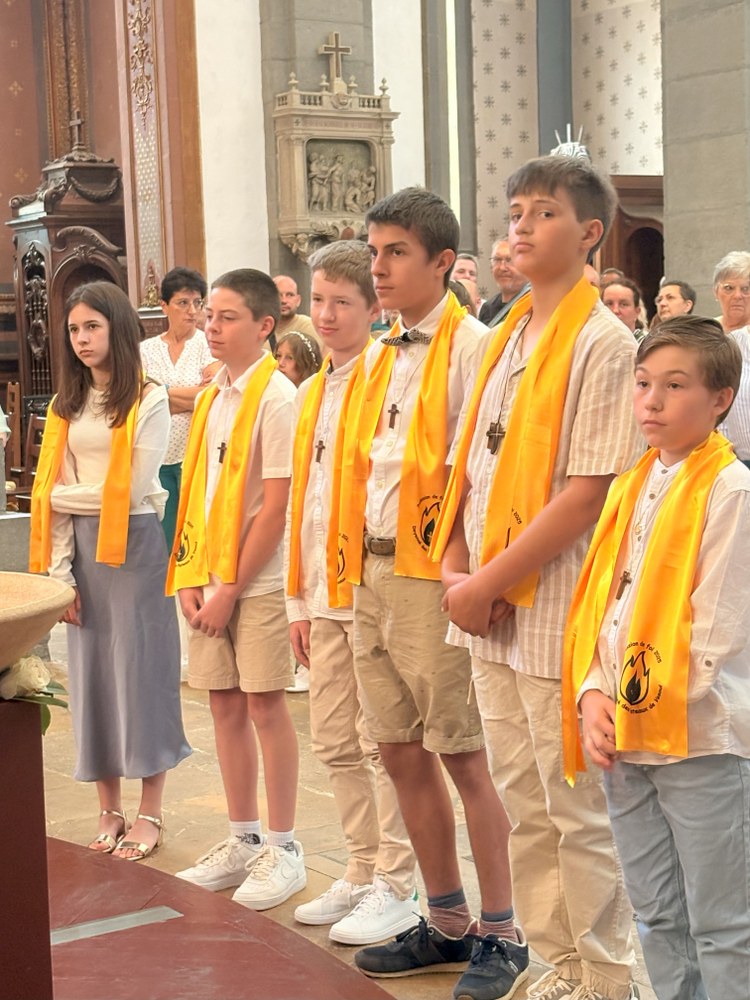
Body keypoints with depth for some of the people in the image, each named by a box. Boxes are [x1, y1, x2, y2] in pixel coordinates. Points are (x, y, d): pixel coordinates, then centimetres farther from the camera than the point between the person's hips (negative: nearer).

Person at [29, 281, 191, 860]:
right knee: (91, 672, 7)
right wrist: (60, 571, -3)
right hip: (82, 548, 5)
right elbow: (52, 494, 5)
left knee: (140, 669, 0)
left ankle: (150, 813, 11)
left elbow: (133, 489, -12)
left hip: (133, 546, -5)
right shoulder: (67, 405, 12)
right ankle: (109, 811, 18)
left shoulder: (149, 400, -5)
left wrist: (62, 494, -1)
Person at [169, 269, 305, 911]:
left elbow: (276, 504, -15)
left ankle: (284, 850, 11)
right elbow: (196, 492, 14)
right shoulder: (210, 398, 11)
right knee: (226, 706, 11)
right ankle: (243, 841, 23)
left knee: (265, 707, -1)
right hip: (209, 580, 7)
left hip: (258, 579, -7)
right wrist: (190, 576, 3)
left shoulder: (276, 397, -11)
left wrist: (231, 587, -14)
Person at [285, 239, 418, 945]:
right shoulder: (311, 394, 16)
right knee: (335, 743, 13)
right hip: (325, 595, 8)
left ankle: (396, 888, 11)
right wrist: (299, 599, 17)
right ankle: (362, 872, 26)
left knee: (382, 744, -1)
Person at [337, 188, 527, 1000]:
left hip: (432, 577, -8)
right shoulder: (381, 355, 14)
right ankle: (446, 923, 27)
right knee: (402, 753, 13)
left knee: (464, 757, 0)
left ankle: (500, 935, 13)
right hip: (373, 574, 8)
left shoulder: (470, 346, -10)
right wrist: (354, 563, 11)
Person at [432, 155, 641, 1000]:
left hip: (558, 609, -7)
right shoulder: (502, 339, 12)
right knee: (522, 803, 15)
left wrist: (489, 582, -16)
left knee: (578, 807, 2)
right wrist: (456, 566, 0)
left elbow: (588, 491, -17)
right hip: (491, 610, 7)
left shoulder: (603, 343, -10)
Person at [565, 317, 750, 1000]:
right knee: (656, 917, 17)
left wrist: (651, 708, -12)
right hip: (624, 738, 7)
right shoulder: (631, 487, 12)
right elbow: (599, 605, 12)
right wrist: (593, 695, -2)